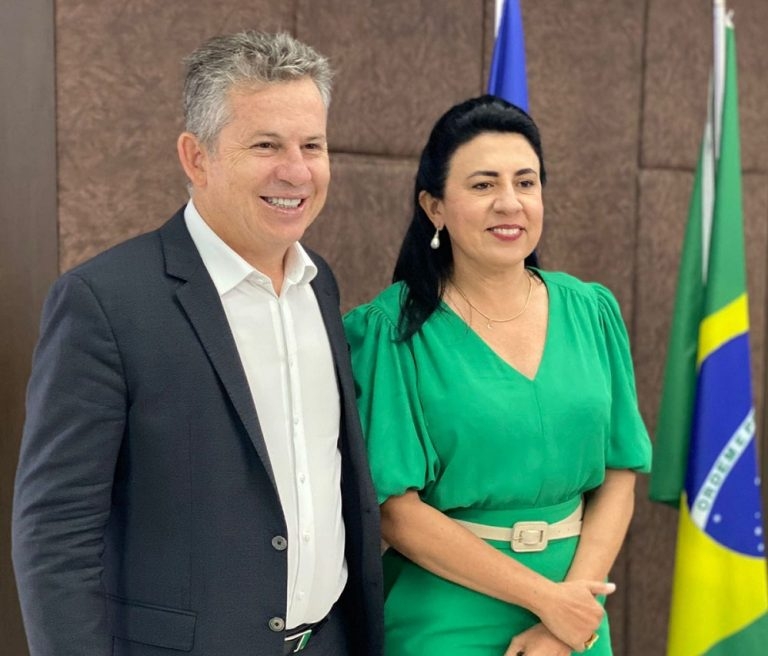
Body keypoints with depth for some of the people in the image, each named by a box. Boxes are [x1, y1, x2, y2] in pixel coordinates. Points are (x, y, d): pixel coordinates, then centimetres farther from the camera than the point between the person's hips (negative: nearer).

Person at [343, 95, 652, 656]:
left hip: (576, 609, 4)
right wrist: (543, 596, -15)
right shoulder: (393, 329, -12)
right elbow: (394, 508, -14)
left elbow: (617, 479, -1)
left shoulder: (592, 312, -1)